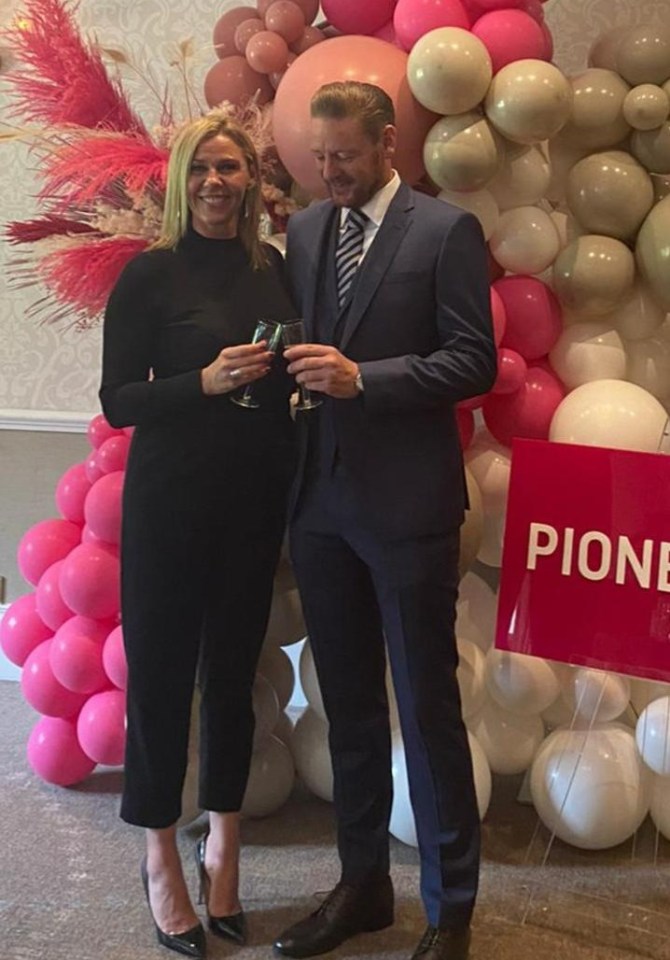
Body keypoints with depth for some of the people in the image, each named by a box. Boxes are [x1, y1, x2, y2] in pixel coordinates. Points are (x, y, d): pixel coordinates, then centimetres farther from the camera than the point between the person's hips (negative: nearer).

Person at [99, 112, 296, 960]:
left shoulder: (275, 268, 7)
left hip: (256, 499, 4)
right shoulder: (151, 274, -6)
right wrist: (206, 381, -21)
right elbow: (117, 401, -9)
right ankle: (161, 859, 24)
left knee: (233, 668, 13)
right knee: (161, 669, 5)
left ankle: (222, 847, 30)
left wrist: (295, 377, -2)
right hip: (170, 501, -4)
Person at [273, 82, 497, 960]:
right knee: (348, 704, 15)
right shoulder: (304, 230, 12)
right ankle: (362, 884, 31)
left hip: (407, 502, -5)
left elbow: (475, 361, -10)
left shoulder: (447, 230, -4)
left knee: (428, 708, 3)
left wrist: (362, 377, -19)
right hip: (322, 499, 6)